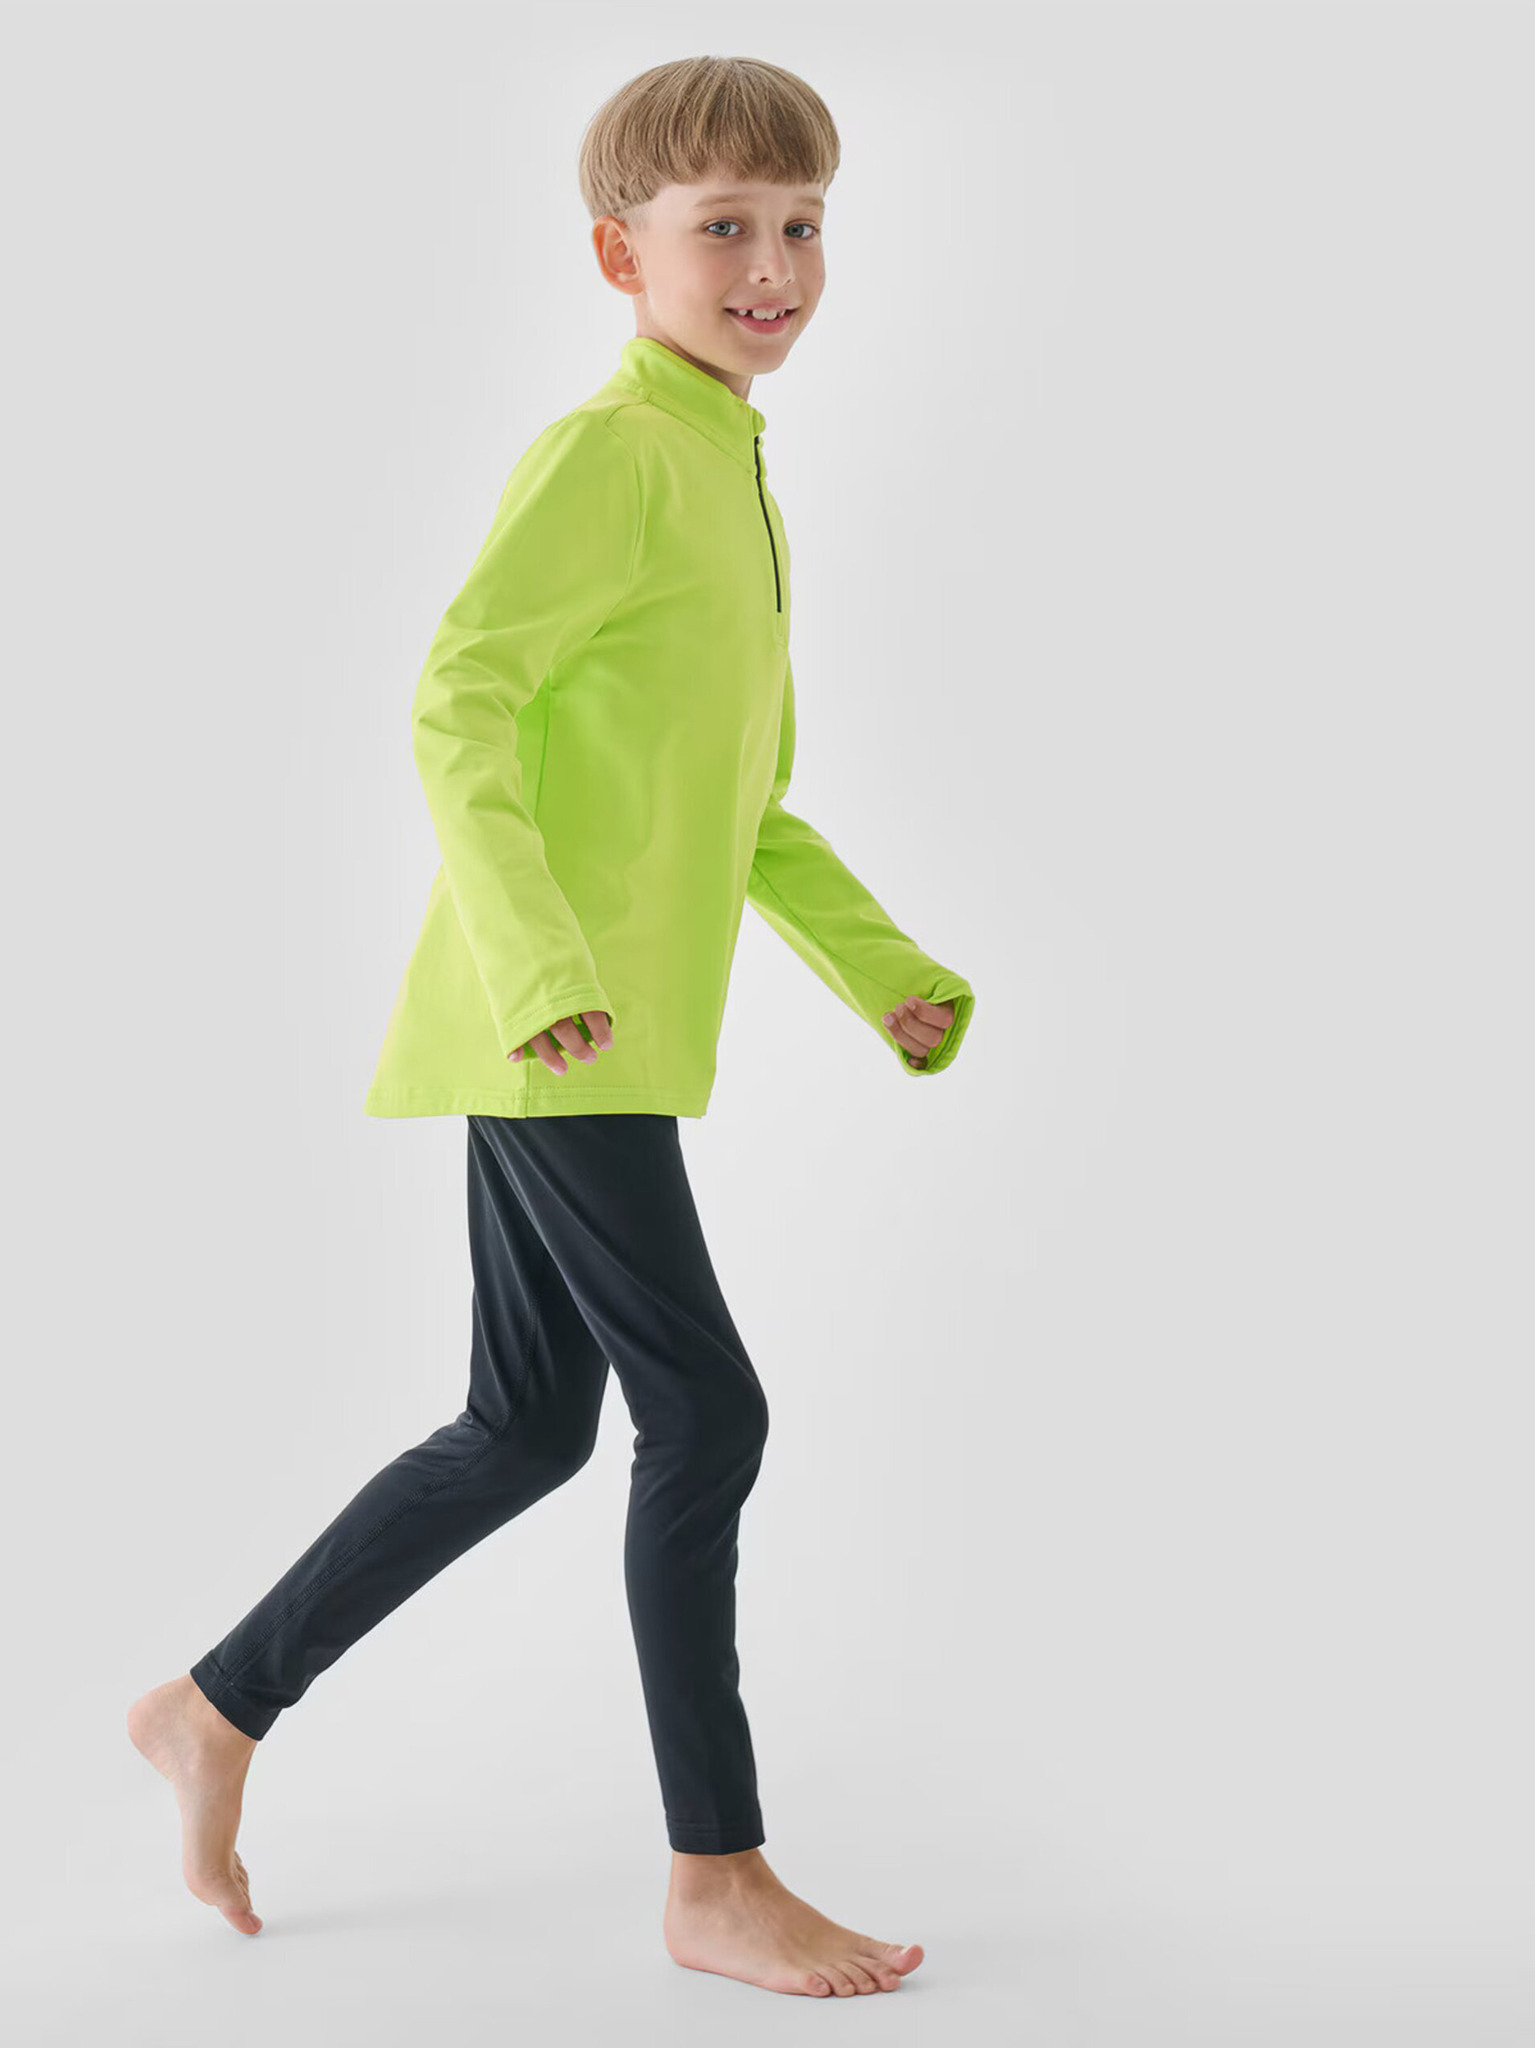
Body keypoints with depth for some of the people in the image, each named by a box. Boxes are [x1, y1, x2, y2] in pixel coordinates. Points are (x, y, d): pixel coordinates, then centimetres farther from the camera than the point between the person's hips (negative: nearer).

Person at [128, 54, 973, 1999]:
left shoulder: (741, 489, 19)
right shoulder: (609, 454, -11)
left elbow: (745, 806, 24)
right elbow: (457, 700, -22)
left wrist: (882, 967, 15)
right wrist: (540, 958, -31)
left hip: (600, 1035, 10)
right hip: (545, 1032, -10)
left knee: (527, 1429, 15)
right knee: (705, 1410, -7)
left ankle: (217, 1710, 27)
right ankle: (719, 1877, 5)